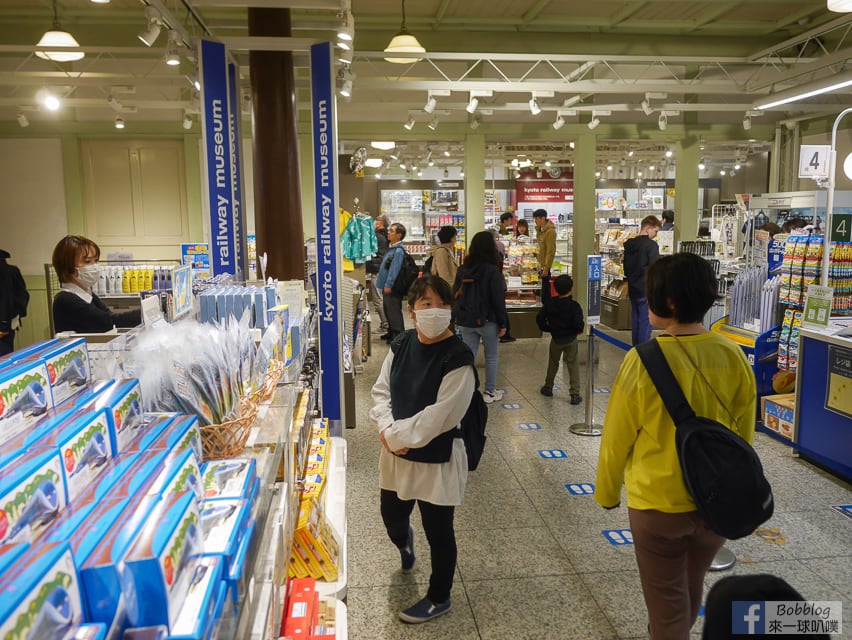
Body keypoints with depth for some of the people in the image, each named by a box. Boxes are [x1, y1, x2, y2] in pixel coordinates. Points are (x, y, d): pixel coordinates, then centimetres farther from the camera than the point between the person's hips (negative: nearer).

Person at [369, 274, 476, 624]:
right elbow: (381, 391, 4)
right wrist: (386, 429, -12)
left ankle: (438, 598, 37)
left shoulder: (458, 357, -22)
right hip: (396, 454, 6)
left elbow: (439, 416, -23)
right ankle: (404, 543, 62)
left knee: (438, 532, 11)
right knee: (392, 517, 24)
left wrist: (397, 436, -16)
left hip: (437, 460, -6)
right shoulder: (401, 345, -3)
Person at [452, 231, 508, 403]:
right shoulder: (492, 271, -15)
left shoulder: (462, 269, 1)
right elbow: (498, 300, -13)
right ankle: (490, 392, 20)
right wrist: (503, 323, -6)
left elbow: (455, 294, 8)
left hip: (465, 320, 4)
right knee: (491, 357, 12)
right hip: (487, 321, -4)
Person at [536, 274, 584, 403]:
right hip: (570, 339, -3)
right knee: (573, 364, 3)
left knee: (553, 363, 21)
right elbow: (578, 324, -24)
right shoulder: (574, 305, -18)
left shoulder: (549, 303, -7)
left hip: (556, 339, 3)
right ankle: (575, 394, -2)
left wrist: (547, 328, 12)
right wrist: (579, 329, -2)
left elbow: (540, 319, -2)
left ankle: (548, 387, 35)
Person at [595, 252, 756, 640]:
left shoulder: (643, 360, -22)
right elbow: (744, 437, 3)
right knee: (691, 589, 28)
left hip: (657, 502, -4)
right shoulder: (733, 357, -10)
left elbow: (617, 438, -13)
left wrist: (607, 493, 4)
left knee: (666, 601, 15)